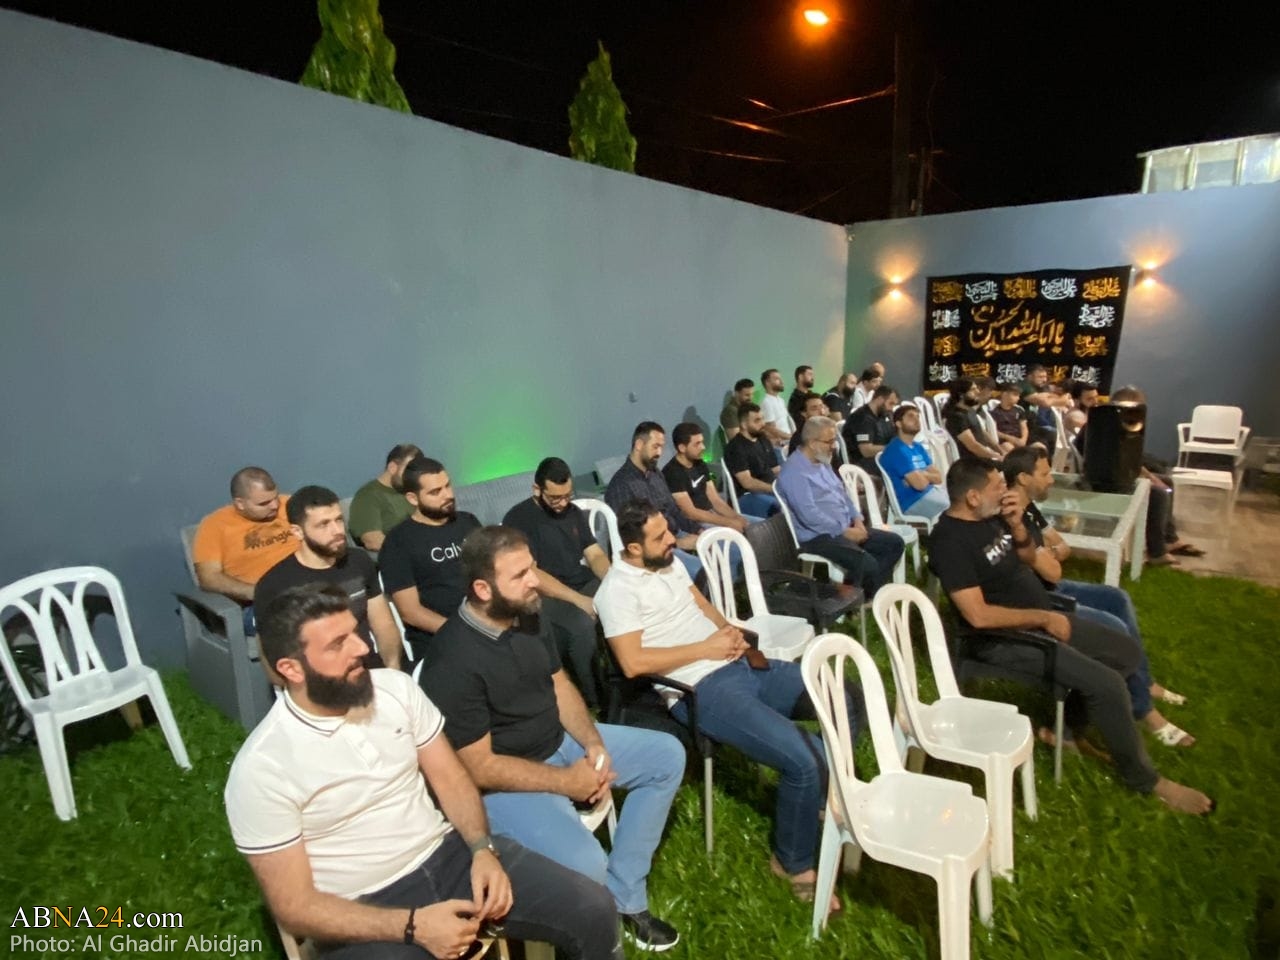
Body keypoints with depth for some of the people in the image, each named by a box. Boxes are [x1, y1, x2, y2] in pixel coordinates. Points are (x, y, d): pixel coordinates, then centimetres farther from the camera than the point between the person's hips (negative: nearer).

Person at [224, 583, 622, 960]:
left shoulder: (395, 687, -4)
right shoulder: (261, 770, -16)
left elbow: (450, 778, 4)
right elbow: (294, 905, -13)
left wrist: (483, 850, -13)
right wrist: (413, 925, -22)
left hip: (448, 852, 4)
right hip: (365, 910, -3)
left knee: (593, 910, -6)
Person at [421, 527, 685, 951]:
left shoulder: (527, 616, -4)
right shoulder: (453, 663, -28)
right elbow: (479, 768, -22)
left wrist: (594, 743, -8)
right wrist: (566, 781, -17)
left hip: (559, 743, 8)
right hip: (501, 782, -8)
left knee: (667, 756, 4)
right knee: (586, 868, -30)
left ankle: (624, 899, 10)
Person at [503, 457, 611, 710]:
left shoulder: (574, 512, 13)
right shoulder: (518, 519, -7)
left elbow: (595, 554, 9)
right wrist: (580, 600, -24)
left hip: (584, 584, 6)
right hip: (545, 595, -6)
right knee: (582, 625, -34)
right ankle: (595, 701, -15)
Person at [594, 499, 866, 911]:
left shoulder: (668, 562, 13)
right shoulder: (618, 589, -13)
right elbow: (633, 662, -21)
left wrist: (730, 631, 1)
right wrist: (705, 648, -15)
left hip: (739, 664, 9)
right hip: (702, 690, -9)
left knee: (850, 700, 7)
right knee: (805, 760, -23)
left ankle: (827, 793, 30)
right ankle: (793, 863, 6)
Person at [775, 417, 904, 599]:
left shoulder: (823, 463, 15)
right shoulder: (794, 471, -17)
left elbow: (842, 494, 22)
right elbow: (809, 515, -25)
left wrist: (857, 519, 4)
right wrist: (844, 531, -20)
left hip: (845, 529, 10)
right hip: (817, 537, -10)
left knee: (894, 543, 4)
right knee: (866, 563, -29)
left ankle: (869, 594, 9)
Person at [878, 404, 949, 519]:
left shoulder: (918, 447, 15)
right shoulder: (896, 450, -16)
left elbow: (939, 477, 9)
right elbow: (920, 484, -23)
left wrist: (924, 474, -12)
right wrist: (928, 475, 0)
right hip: (912, 502, -10)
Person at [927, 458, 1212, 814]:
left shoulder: (991, 516, 3)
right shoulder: (950, 541, -25)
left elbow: (1028, 559, 12)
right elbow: (978, 615, -28)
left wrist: (1016, 525, -8)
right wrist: (1043, 618, -17)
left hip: (1043, 617, 10)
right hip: (1009, 637, -10)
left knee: (1127, 652, 14)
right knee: (1107, 684, -16)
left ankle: (1066, 726, 21)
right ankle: (1143, 778, 9)